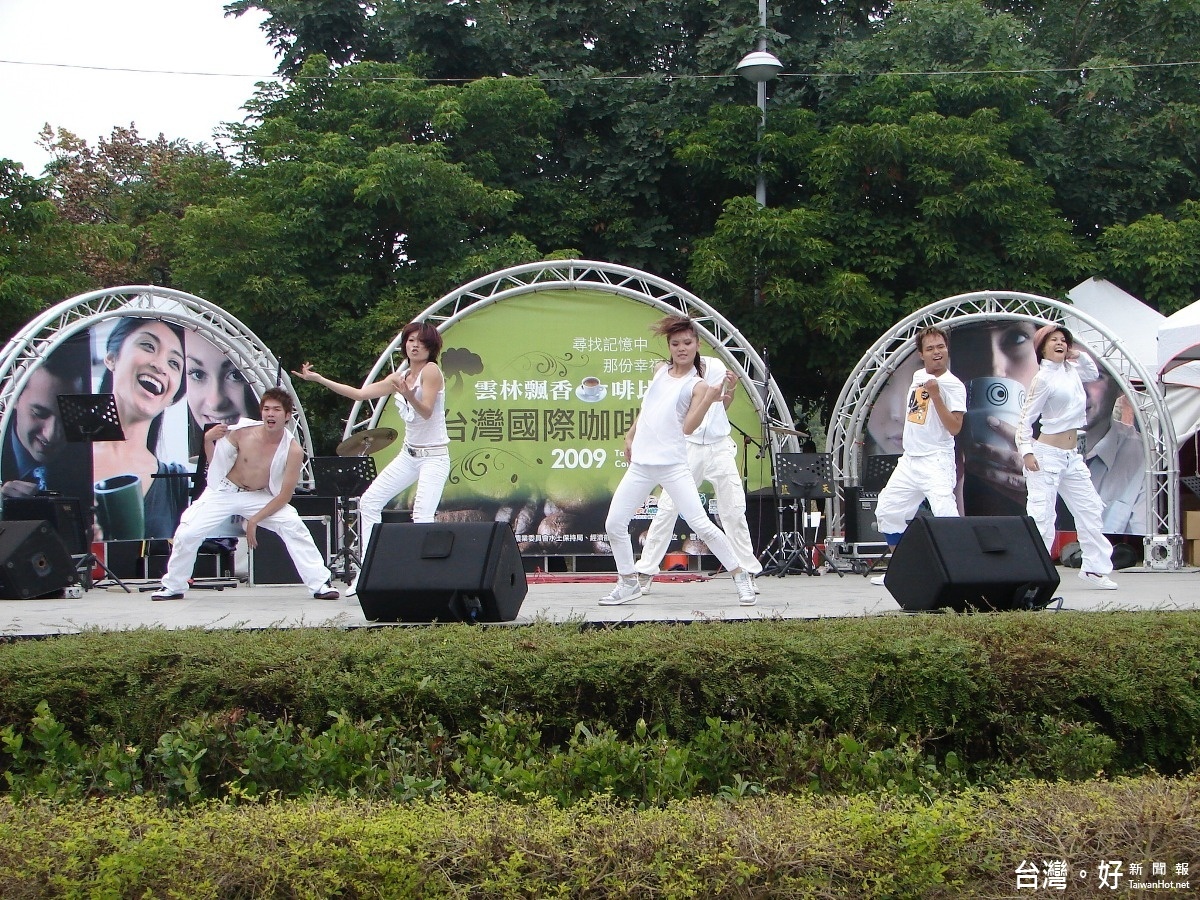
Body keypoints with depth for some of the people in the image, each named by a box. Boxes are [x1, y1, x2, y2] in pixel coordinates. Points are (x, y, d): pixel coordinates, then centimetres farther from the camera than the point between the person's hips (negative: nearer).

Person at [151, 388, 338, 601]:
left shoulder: (293, 450, -21)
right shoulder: (242, 433, -20)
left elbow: (284, 496, -12)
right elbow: (214, 463, -1)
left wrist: (254, 520, -14)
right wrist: (208, 441, -21)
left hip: (260, 497, 0)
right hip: (224, 492, 1)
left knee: (295, 528, -20)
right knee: (187, 534, -8)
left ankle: (320, 585, -14)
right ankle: (172, 587, 15)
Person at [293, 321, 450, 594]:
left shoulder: (431, 370, -11)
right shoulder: (399, 377, 10)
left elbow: (426, 411, -21)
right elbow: (360, 394, 9)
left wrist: (408, 395, -41)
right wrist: (318, 379, 6)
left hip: (434, 456, -8)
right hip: (408, 454, 8)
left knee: (422, 516, -22)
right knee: (369, 501, 3)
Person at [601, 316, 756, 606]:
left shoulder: (698, 385, -3)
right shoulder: (660, 370, 13)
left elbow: (688, 426, -15)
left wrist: (712, 397, -24)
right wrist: (631, 435, 27)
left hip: (672, 465, -6)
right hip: (640, 464, 6)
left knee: (701, 524, -12)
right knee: (614, 525, 3)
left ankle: (740, 576, 1)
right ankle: (629, 583, 19)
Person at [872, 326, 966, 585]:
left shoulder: (954, 386, -11)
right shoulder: (917, 376, 10)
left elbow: (954, 428, -20)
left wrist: (935, 395, -25)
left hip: (936, 462, -8)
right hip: (909, 461, 8)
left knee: (946, 515, -23)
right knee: (887, 511, 13)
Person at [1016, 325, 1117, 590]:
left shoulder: (1071, 371, 10)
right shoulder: (1043, 379, -12)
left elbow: (1093, 373, 32)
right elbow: (1026, 418, -13)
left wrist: (1077, 354, 13)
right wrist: (1026, 451, -25)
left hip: (1072, 457, 8)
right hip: (1047, 455, -8)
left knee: (1091, 510, 10)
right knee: (1042, 516, -13)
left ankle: (1094, 568, 19)